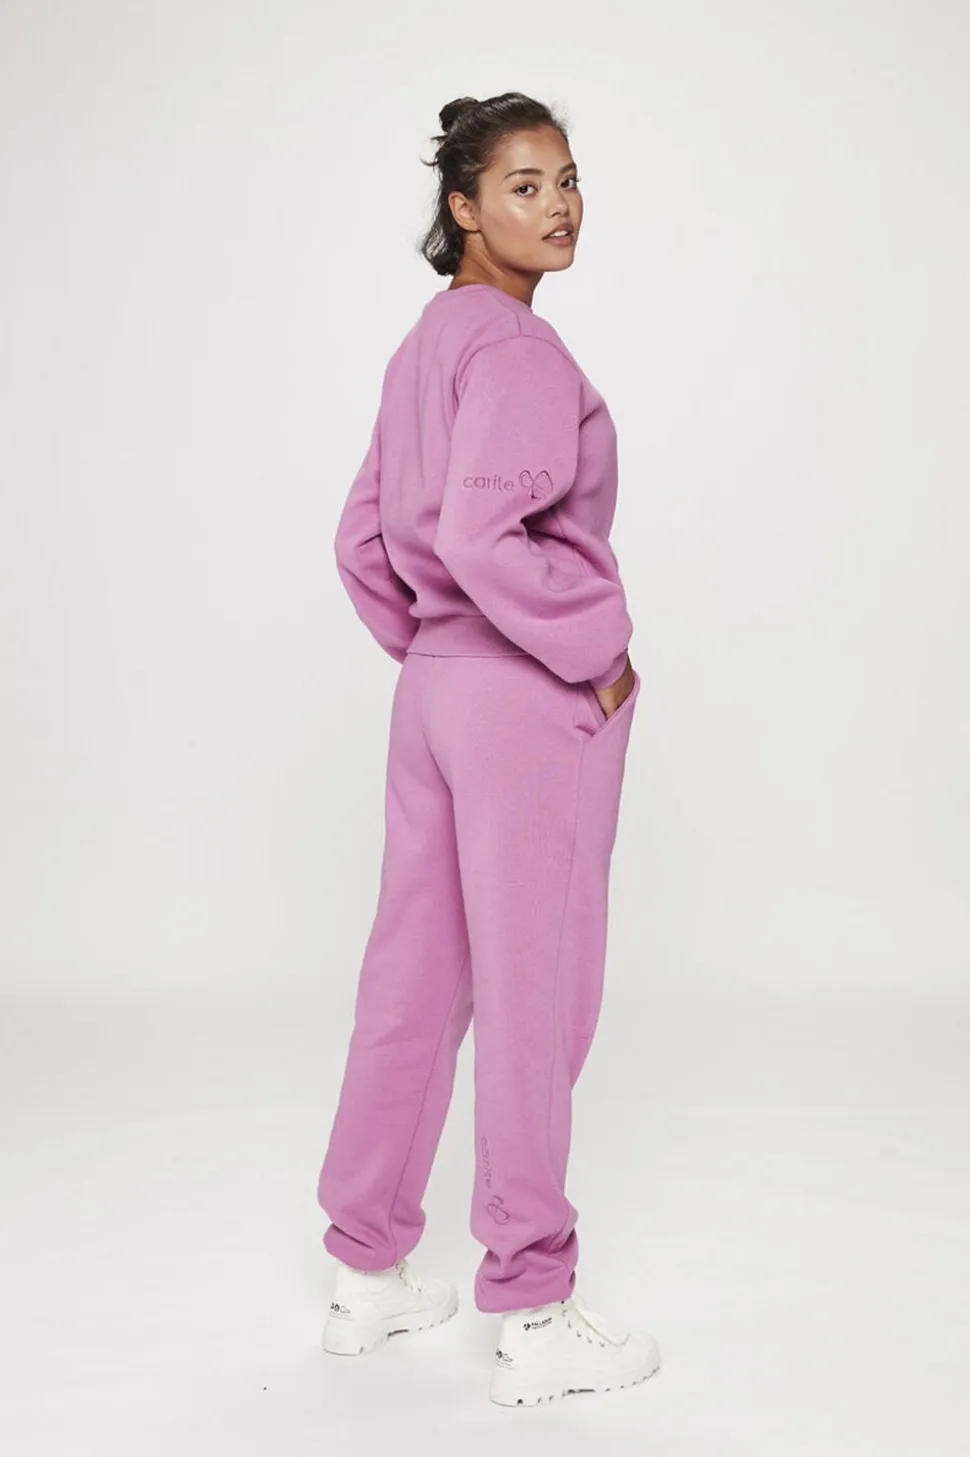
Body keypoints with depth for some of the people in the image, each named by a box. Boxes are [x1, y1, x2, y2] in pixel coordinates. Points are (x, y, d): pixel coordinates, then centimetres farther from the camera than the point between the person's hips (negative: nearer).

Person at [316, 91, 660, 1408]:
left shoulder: (424, 346, 14)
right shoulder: (518, 346, -14)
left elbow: (364, 539, 18)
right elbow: (482, 535, -27)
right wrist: (598, 649, -16)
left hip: (432, 694, 9)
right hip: (532, 699, -9)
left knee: (415, 980, 15)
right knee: (536, 999, 1)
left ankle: (369, 1273, 29)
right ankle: (534, 1319, 15)